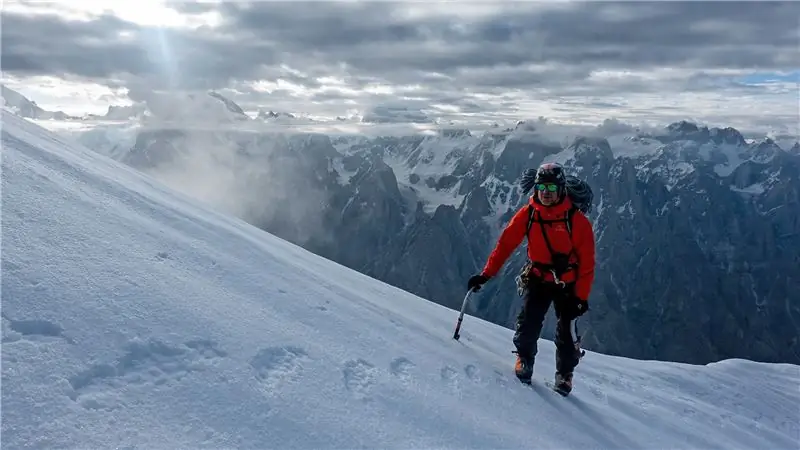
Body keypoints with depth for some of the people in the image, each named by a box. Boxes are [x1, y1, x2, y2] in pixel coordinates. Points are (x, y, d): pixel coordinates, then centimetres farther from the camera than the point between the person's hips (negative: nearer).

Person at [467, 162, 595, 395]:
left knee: (566, 331, 0)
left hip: (568, 284, -1)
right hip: (537, 279, 1)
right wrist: (486, 274, -11)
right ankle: (524, 359, 14)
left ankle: (565, 374, 25)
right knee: (528, 322, -15)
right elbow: (505, 244, -5)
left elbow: (587, 262, -12)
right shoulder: (527, 214, -7)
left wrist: (581, 297, -16)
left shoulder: (577, 220, -15)